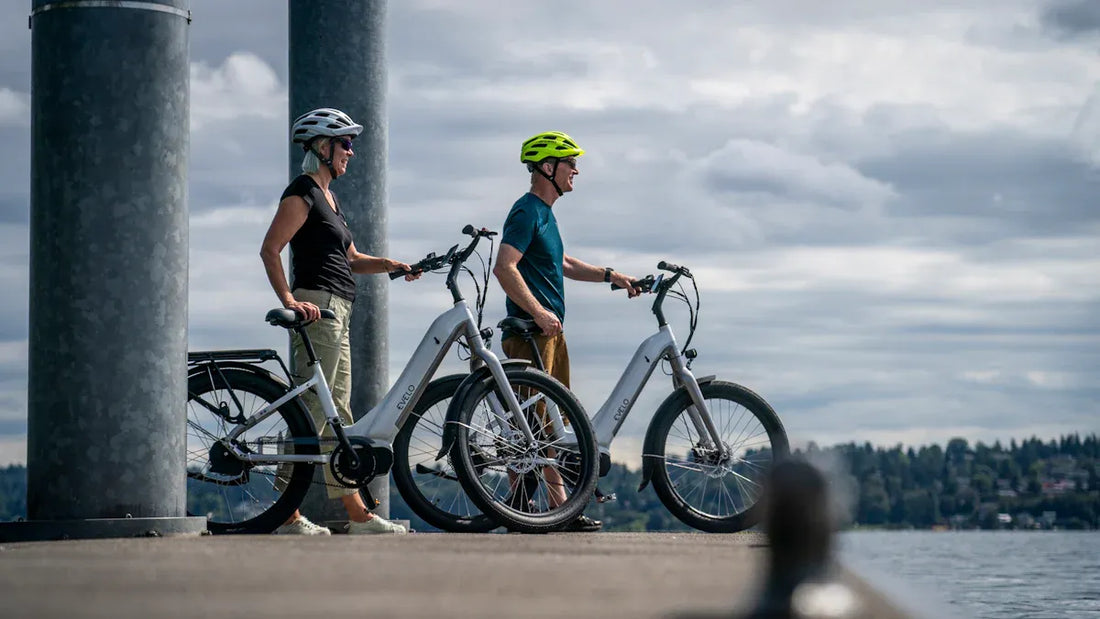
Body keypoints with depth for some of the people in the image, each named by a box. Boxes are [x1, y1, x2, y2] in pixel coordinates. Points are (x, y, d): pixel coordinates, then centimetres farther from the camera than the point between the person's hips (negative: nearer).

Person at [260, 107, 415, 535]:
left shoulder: (327, 196, 21)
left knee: (337, 414, 9)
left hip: (337, 311, 10)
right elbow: (270, 250, -17)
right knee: (312, 411, -11)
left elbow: (351, 259, 24)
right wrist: (289, 301, -25)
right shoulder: (302, 192, -8)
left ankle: (356, 512, 11)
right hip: (317, 306, -10)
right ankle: (288, 514, -11)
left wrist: (392, 266, 8)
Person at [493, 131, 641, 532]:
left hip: (549, 330, 10)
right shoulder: (527, 212, -12)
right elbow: (505, 267, -22)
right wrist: (538, 312, -24)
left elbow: (561, 265, 30)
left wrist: (609, 275, 21)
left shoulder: (544, 213, 19)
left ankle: (561, 507, 12)